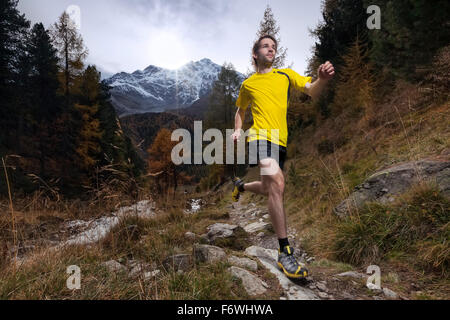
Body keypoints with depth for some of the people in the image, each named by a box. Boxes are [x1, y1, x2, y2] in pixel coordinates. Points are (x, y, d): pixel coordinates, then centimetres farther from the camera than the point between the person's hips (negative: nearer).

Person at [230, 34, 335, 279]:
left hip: (281, 140, 4)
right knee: (276, 184, -26)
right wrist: (237, 130, 8)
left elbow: (312, 91, -1)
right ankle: (285, 253, -21)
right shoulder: (248, 84, 11)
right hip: (261, 136, -4)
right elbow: (240, 110, 26)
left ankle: (240, 185, 50)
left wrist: (322, 80, -23)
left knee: (270, 189, 16)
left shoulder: (286, 74, 12)